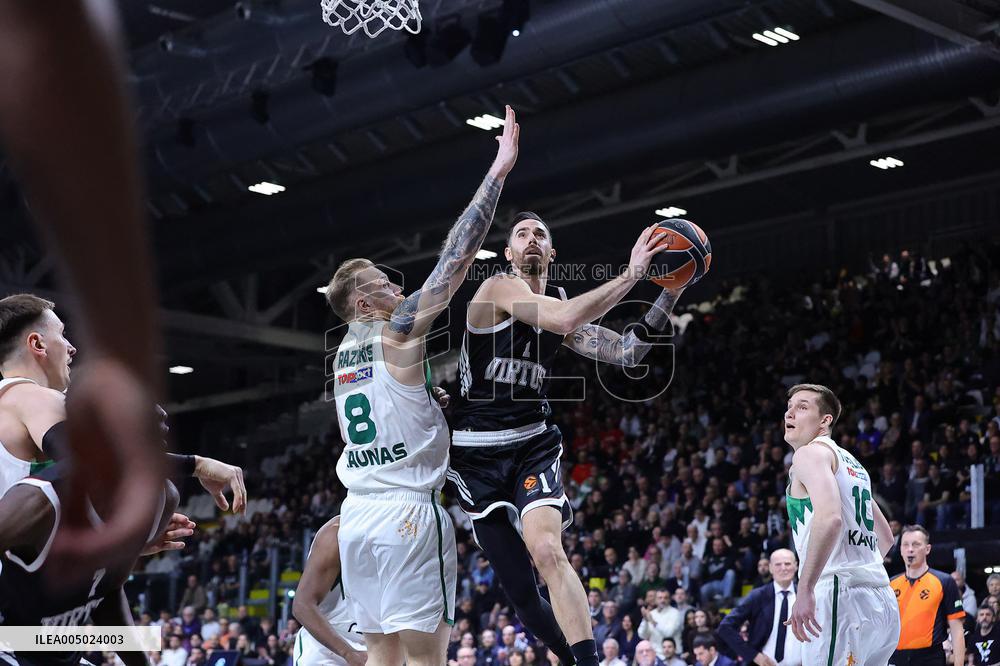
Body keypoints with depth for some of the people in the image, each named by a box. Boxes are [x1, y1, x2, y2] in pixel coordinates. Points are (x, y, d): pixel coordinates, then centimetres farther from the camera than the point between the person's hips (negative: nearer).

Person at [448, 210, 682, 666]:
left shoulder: (562, 302, 10)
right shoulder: (499, 288, -10)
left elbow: (625, 353, 6)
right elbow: (562, 321, -27)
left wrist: (670, 294, -2)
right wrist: (631, 275, -25)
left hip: (532, 445, 3)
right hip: (477, 453, -3)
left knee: (547, 549, -25)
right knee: (519, 589, 2)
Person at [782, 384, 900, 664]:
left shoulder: (810, 453, -4)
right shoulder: (851, 463, 25)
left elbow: (830, 518, -23)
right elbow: (886, 537, 33)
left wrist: (805, 590, -24)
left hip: (841, 599, -10)